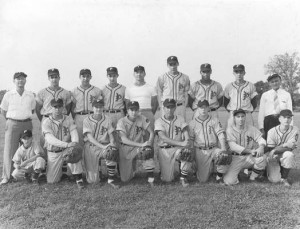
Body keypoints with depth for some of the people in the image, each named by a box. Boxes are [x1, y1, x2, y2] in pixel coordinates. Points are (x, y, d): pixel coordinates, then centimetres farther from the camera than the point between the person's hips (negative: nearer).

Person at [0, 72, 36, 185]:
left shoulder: (30, 95, 5)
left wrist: (25, 117, 11)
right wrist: (10, 121, 8)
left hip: (27, 124, 2)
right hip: (12, 124, -2)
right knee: (9, 149, -2)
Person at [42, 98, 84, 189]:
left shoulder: (69, 119, 1)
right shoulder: (46, 122, -10)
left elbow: (74, 132, -9)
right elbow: (50, 139, -23)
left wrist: (75, 142, -34)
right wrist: (67, 144, -37)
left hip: (66, 150, 1)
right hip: (53, 153, 0)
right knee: (51, 180, 0)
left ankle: (79, 179, -21)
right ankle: (60, 170, 35)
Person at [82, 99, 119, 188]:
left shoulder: (107, 120, 5)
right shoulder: (87, 120, -2)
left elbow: (111, 135, 2)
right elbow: (89, 137, -13)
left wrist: (112, 142, -23)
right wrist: (102, 146, -28)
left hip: (104, 145, 1)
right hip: (90, 146, -1)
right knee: (92, 180, -5)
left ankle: (111, 179, -17)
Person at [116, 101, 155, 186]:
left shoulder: (142, 119, -6)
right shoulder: (122, 121, -13)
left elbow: (151, 132, -4)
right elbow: (124, 140, -22)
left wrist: (149, 143, -26)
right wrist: (141, 144, -32)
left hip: (138, 147, 1)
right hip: (125, 148, -1)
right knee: (125, 178, -4)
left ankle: (151, 179, -24)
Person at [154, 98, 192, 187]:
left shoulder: (180, 119, 7)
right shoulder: (159, 121, -3)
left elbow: (186, 133, -3)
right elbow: (163, 138, -18)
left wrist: (186, 142, -28)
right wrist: (181, 143, -28)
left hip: (178, 148, 2)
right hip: (164, 150, -2)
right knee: (167, 179, -8)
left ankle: (183, 177, -8)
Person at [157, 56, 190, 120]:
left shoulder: (185, 78, 7)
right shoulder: (162, 78, 4)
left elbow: (186, 94, 9)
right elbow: (159, 94, 6)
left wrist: (184, 107, 1)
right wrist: (161, 107, -1)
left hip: (180, 107, 1)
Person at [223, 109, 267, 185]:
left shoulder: (252, 129, 5)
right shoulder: (230, 130, -4)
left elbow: (261, 139, -1)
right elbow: (233, 146, -14)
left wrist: (261, 147, -26)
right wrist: (250, 151, -23)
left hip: (250, 157, 2)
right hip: (236, 158, -2)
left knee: (263, 157, -29)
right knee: (229, 181, -19)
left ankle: (254, 176, -2)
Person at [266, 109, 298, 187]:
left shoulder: (295, 130, -11)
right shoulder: (272, 131, -12)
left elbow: (290, 147, -18)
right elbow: (271, 149, -13)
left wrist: (275, 150, -29)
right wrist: (285, 145, -26)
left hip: (285, 157, 1)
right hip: (274, 157, -1)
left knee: (289, 154, -35)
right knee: (274, 180, -15)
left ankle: (284, 178, -11)